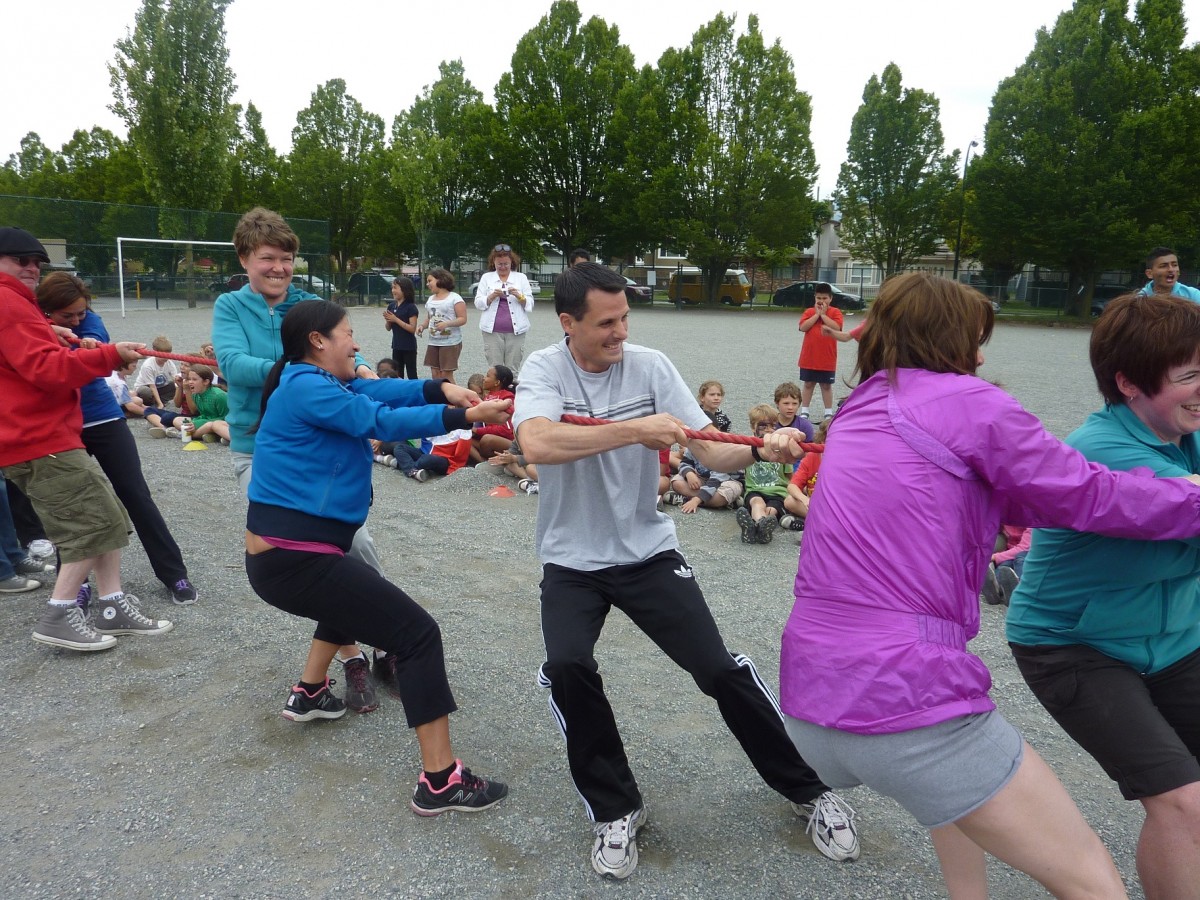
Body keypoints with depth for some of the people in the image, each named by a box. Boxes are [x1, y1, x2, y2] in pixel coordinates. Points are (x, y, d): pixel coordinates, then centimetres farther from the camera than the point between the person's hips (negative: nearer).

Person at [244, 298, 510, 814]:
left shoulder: (308, 383, 15)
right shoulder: (307, 388, -14)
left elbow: (377, 392, 4)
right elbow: (383, 421, -18)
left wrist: (439, 389, -9)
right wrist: (463, 417, -16)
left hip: (279, 554, 11)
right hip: (294, 559, -11)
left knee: (352, 592, 39)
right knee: (417, 634, -10)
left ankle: (308, 694, 45)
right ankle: (440, 782, -8)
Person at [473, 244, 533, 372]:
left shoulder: (521, 277, 9)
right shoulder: (486, 277, 10)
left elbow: (530, 304, 6)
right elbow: (478, 303, 5)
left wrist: (519, 296, -14)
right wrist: (492, 296, -13)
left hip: (516, 329, 0)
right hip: (492, 330, 0)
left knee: (513, 369, -1)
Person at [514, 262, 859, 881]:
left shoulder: (650, 366, -7)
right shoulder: (543, 370, -11)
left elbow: (710, 450, -11)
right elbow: (537, 443, -32)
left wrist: (758, 450, -32)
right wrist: (635, 429, -35)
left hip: (648, 550, 1)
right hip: (571, 562, 0)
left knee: (719, 668, -5)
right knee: (567, 668, -23)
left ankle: (806, 789, 20)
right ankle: (615, 808, 3)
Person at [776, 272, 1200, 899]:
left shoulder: (858, 410, 18)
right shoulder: (966, 400, -4)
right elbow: (1087, 495, 0)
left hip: (809, 706, 8)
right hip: (906, 701, -8)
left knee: (948, 768, 38)